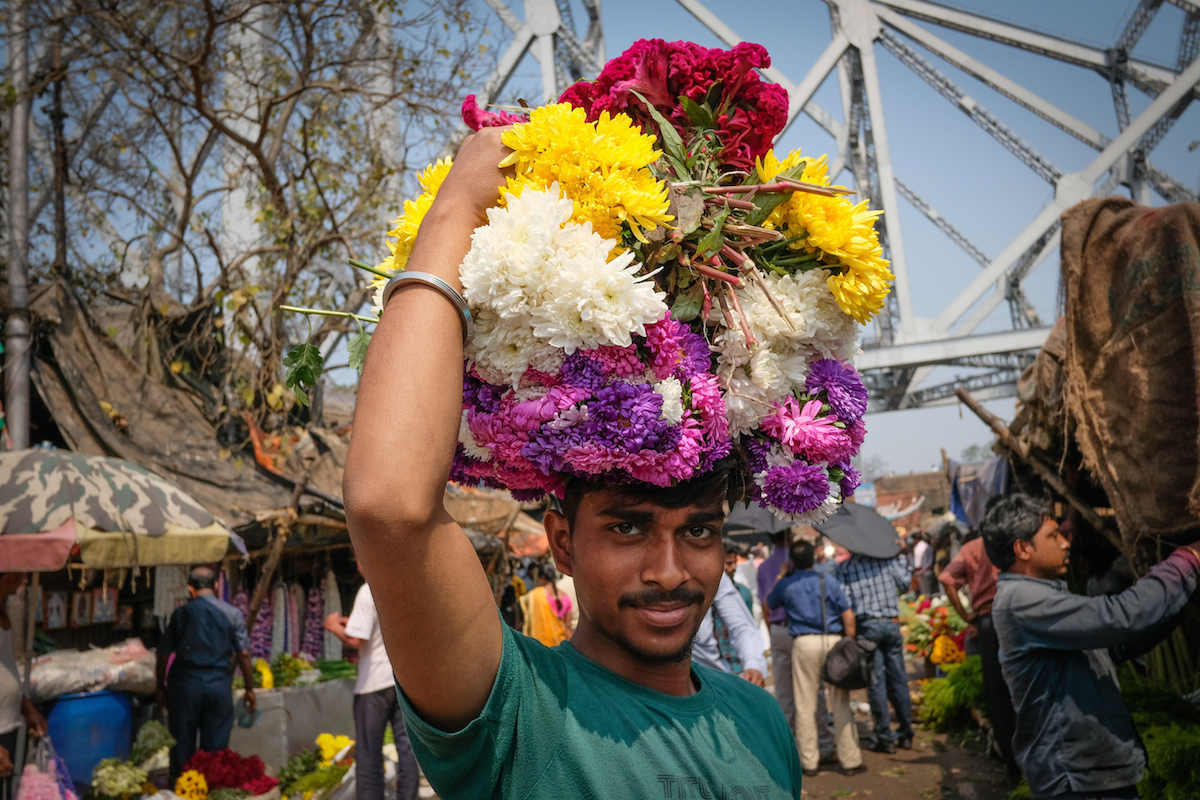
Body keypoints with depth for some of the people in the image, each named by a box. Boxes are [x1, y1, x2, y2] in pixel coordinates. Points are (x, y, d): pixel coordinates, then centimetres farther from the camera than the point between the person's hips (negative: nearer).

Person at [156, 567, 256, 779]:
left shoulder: (181, 613, 0)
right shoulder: (233, 614, -1)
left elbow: (163, 653, 3)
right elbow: (244, 654, -2)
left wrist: (161, 687, 15)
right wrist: (250, 690, 5)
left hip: (184, 684, 0)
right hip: (219, 684, 0)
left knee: (183, 745, 11)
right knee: (216, 746, 8)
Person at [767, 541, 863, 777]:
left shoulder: (786, 585, 2)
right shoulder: (829, 581, 2)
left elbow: (769, 603, 21)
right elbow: (848, 616, -1)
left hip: (803, 643, 0)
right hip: (832, 641, 0)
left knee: (805, 705, 7)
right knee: (840, 703, 7)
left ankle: (808, 761, 11)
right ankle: (850, 760, 12)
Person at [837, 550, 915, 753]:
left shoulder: (844, 567, -3)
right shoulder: (889, 559, 2)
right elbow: (905, 583, 12)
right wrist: (901, 558, 21)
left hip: (867, 626, -2)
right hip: (891, 624, 3)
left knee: (876, 682, 2)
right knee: (898, 679, 12)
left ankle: (885, 737, 6)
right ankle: (906, 734, 19)